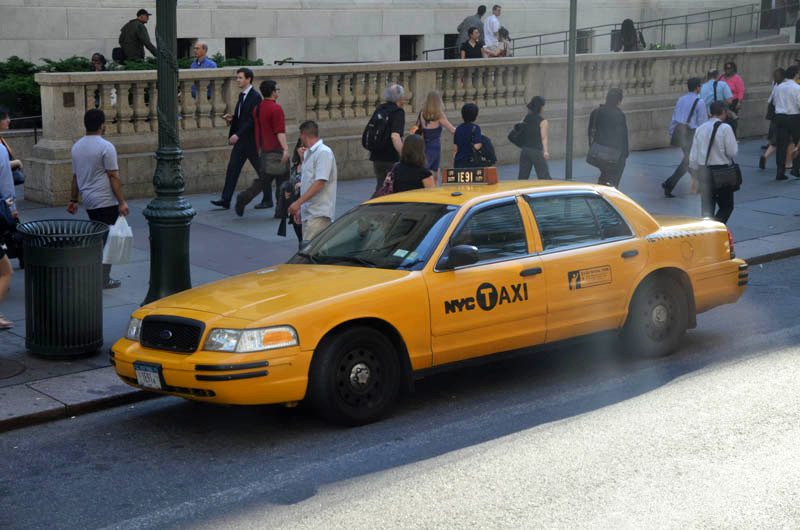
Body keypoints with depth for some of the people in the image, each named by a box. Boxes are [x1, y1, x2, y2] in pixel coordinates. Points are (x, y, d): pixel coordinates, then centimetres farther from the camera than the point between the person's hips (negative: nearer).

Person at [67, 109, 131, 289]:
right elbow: (113, 177, -14)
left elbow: (75, 177, 16)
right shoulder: (106, 147, -12)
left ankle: (100, 276, 14)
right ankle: (104, 280, 0)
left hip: (88, 201, 7)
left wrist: (73, 200, 22)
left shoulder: (77, 147, 11)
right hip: (106, 201, -7)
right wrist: (121, 202, -12)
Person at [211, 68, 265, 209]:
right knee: (232, 168, 2)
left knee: (261, 170, 4)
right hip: (240, 140, 9)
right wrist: (231, 118, 3)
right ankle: (225, 200, 1)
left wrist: (238, 134, -24)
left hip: (251, 140, -9)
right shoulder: (242, 95, 14)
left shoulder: (255, 96, -15)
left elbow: (252, 120, -21)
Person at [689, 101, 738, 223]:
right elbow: (733, 152, -12)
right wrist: (735, 144, 11)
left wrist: (695, 176, 16)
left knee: (707, 207, 12)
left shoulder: (700, 129, 7)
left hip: (703, 172, 5)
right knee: (726, 206, 4)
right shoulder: (725, 128, -10)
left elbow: (693, 156, 8)